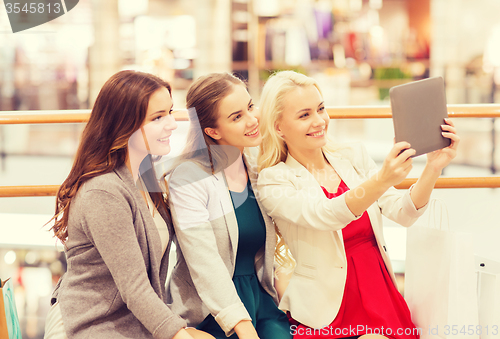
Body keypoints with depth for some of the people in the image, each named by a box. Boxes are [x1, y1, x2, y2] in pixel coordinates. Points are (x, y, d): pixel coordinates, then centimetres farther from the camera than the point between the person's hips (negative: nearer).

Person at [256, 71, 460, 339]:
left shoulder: (353, 157, 8)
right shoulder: (273, 180, -6)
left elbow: (403, 213, 0)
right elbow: (321, 216, -24)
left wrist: (433, 168, -17)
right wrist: (381, 180, -39)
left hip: (381, 296, 4)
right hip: (326, 310, -4)